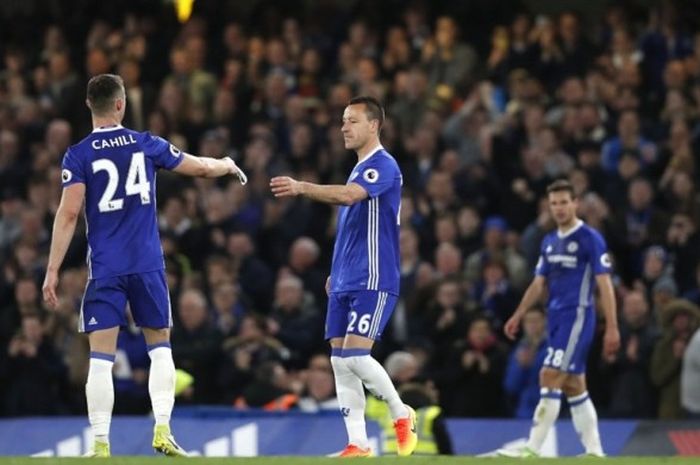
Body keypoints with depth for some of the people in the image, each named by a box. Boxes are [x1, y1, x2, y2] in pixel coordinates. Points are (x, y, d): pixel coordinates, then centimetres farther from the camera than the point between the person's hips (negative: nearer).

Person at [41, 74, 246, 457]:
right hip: (147, 265, 2)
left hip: (104, 268, -1)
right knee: (160, 348, 14)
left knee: (100, 358, -1)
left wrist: (52, 271, -7)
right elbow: (201, 167, 18)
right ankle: (162, 430, 4)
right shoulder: (146, 144, 4)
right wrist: (227, 165, 40)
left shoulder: (78, 156, -3)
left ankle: (100, 444, -6)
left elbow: (69, 214, -10)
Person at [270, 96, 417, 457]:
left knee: (355, 355, -17)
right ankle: (358, 445, 5)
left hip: (373, 281, -9)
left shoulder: (383, 166, -11)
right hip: (346, 281, 9)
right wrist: (336, 272, 20)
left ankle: (401, 414, 6)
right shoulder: (359, 169, 19)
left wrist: (302, 187, -40)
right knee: (340, 361, 2)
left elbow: (348, 195, -30)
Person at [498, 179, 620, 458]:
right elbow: (539, 283, 20)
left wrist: (612, 327, -15)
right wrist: (518, 316, 12)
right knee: (574, 386, 9)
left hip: (578, 317, -8)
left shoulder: (590, 239, -8)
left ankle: (533, 450, -15)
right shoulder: (549, 242, 14)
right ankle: (594, 451, 15)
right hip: (556, 318, 8)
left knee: (550, 379, -14)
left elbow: (605, 285, -10)